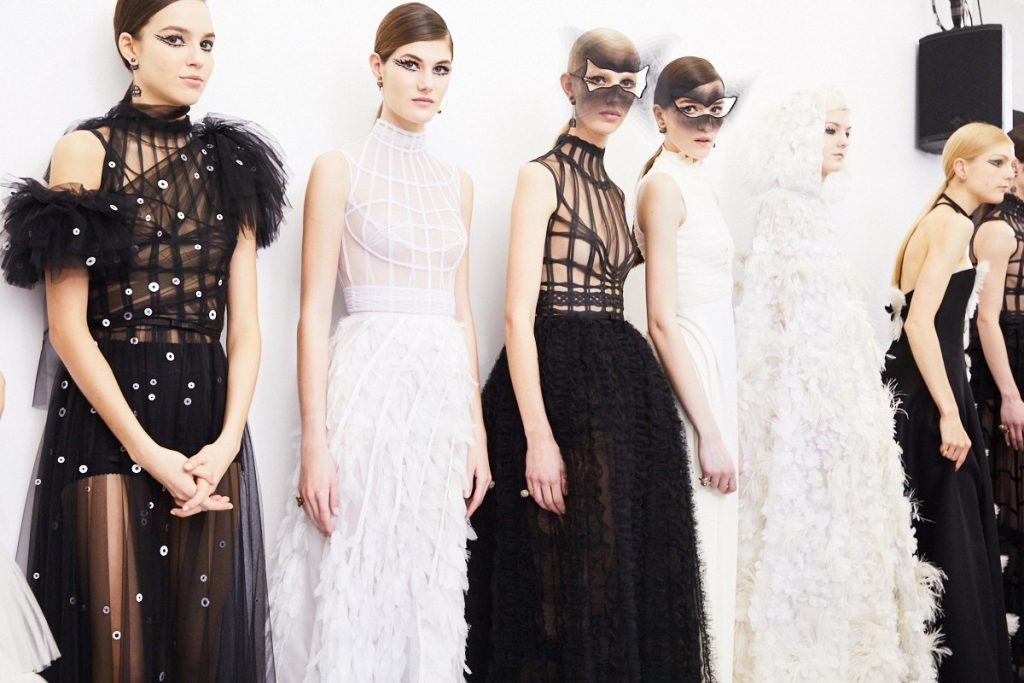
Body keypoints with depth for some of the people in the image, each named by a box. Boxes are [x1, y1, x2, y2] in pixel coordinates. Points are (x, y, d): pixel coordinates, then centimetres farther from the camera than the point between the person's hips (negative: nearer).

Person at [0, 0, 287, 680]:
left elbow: (245, 319, 7)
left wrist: (228, 440, -7)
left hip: (209, 416, 4)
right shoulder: (87, 150, 0)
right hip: (106, 413, -3)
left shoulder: (229, 164, 12)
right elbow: (68, 324, -6)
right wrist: (147, 452, -12)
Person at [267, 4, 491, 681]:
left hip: (444, 393, 5)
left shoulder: (457, 183, 14)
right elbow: (314, 311, -6)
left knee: (432, 592, 9)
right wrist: (315, 441, -13)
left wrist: (477, 429, 10)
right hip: (369, 386, -5)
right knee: (356, 582, -2)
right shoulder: (339, 169, -2)